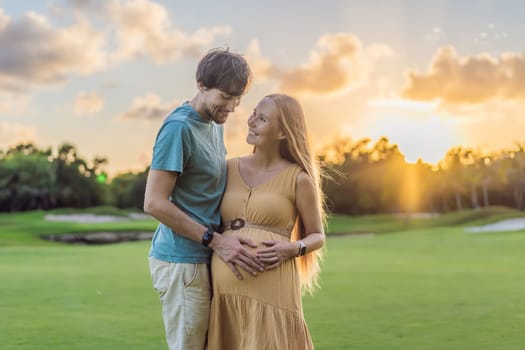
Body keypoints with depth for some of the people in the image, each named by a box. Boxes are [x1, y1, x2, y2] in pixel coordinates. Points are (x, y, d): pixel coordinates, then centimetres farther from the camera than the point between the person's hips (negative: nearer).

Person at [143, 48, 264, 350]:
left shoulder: (215, 124, 11)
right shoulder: (179, 127, -16)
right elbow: (154, 203, -20)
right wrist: (215, 241, -18)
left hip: (204, 258, 9)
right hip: (182, 260, -9)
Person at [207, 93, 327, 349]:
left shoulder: (298, 178, 0)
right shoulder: (230, 168, 11)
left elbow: (317, 237, 8)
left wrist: (292, 249, -13)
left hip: (271, 286, -4)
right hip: (227, 285, 4)